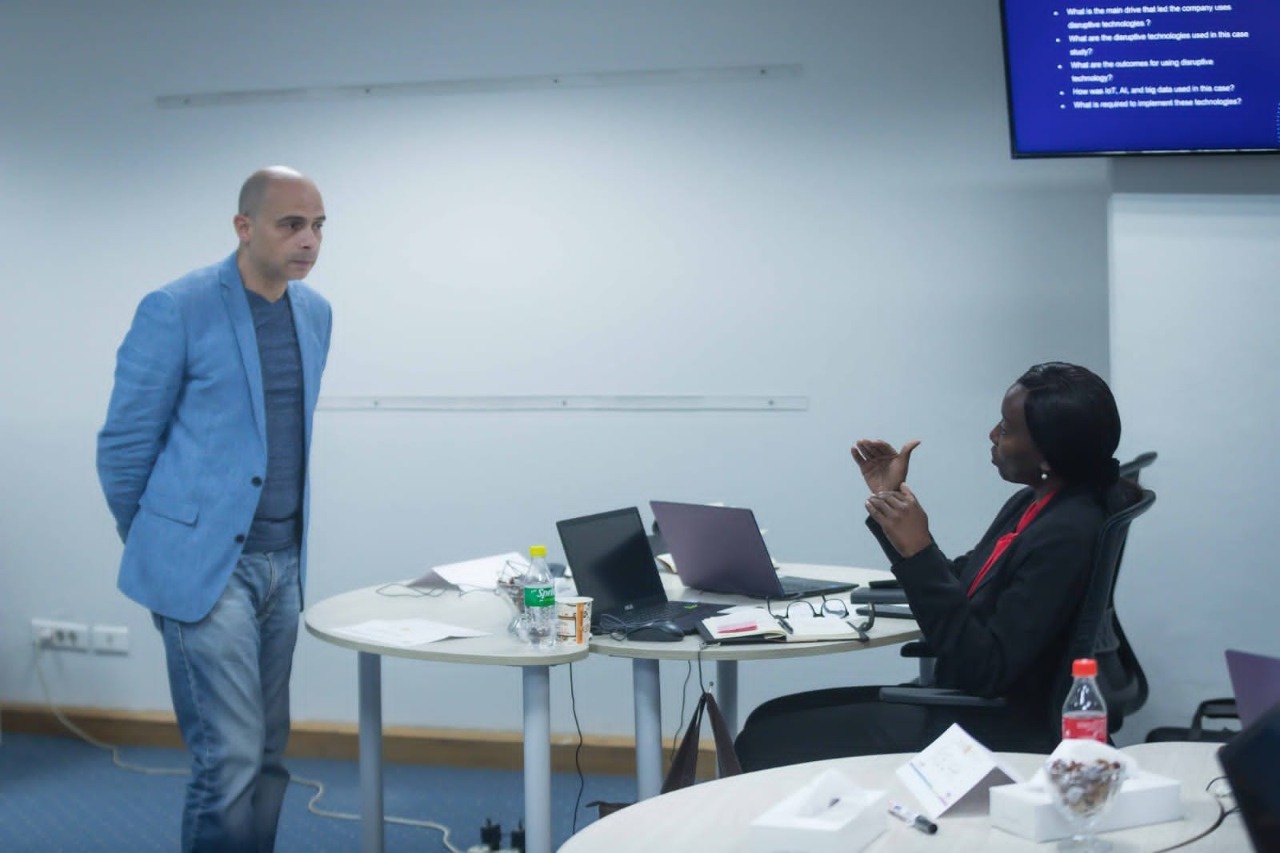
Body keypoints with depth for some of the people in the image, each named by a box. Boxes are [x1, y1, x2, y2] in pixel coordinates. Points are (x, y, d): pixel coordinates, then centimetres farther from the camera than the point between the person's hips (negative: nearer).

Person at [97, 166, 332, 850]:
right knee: (230, 760, -9)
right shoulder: (177, 310, -11)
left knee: (267, 759, 11)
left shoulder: (316, 313, 9)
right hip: (204, 563, -6)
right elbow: (124, 443, -4)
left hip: (283, 562, 7)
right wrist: (154, 548, 6)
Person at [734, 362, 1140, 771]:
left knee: (768, 744, -7)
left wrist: (919, 553, -28)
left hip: (996, 734, -10)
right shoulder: (1030, 505, 7)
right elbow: (955, 591, 16)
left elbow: (984, 671, -25)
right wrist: (890, 499, 11)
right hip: (961, 706, 10)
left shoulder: (1067, 534, -23)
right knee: (770, 720, 11)